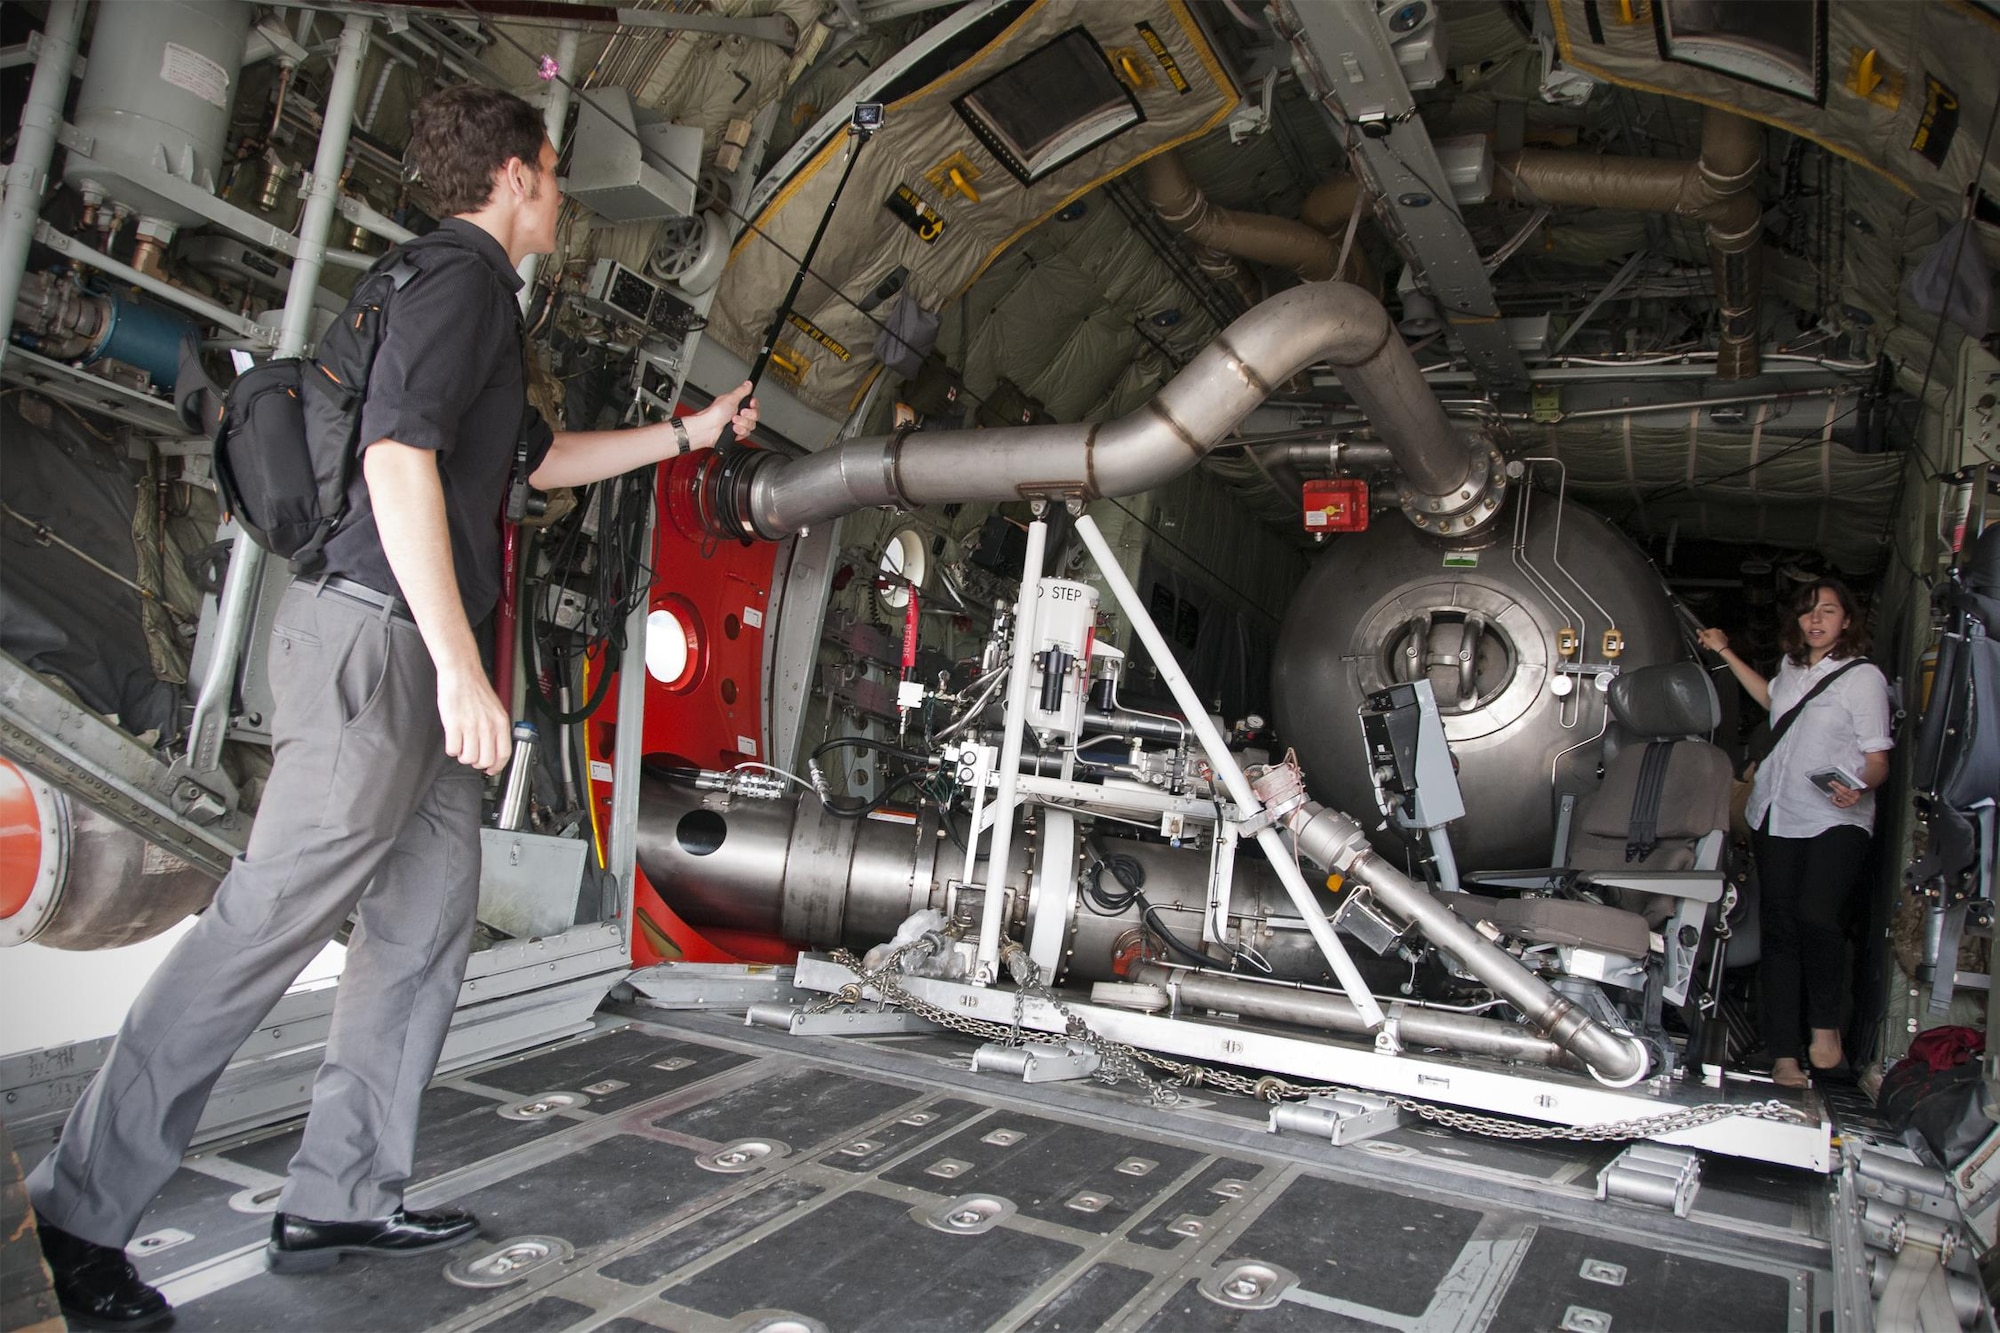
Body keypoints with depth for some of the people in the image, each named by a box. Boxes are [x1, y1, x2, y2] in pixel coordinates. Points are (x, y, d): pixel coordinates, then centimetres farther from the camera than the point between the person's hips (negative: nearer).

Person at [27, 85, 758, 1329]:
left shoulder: (476, 296, 25)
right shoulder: (463, 277, -7)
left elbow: (543, 457, 37)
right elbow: (399, 456, -20)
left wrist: (689, 433, 38)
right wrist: (459, 664, -25)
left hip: (424, 659, 11)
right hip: (381, 636, -11)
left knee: (430, 923, 10)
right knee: (271, 919, -9)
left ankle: (341, 1199, 17)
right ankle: (79, 1217, 1)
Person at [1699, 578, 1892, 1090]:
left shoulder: (1864, 677, -3)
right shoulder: (1792, 667, 14)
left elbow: (1878, 759, -5)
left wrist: (1858, 787, -26)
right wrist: (1725, 652, 42)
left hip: (1835, 822, -6)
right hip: (1776, 816, 6)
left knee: (1815, 916, -24)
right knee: (1778, 929, 2)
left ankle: (1825, 1023, 2)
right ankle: (1783, 1057, 5)